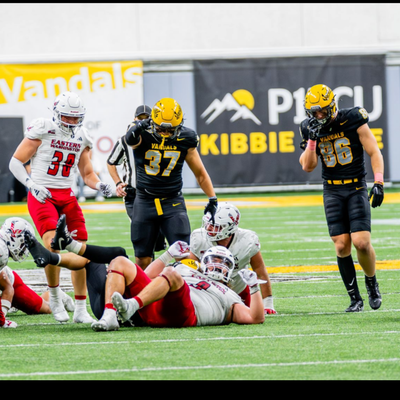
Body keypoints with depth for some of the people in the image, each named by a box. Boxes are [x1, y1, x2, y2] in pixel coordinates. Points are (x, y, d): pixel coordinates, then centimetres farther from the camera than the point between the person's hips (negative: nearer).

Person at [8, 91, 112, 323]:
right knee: (53, 243, -25)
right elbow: (16, 162, -6)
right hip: (42, 196, -5)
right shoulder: (42, 130, -9)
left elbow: (87, 173, 16)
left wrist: (100, 186, -5)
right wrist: (32, 185, -19)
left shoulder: (81, 138, 8)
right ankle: (55, 298, -4)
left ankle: (81, 310, 8)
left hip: (67, 196, 6)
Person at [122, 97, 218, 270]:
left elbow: (200, 173, 9)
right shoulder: (143, 134, -10)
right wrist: (136, 129, -59)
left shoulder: (184, 140, -4)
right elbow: (129, 140, -37)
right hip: (145, 202, 0)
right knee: (143, 260, 5)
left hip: (173, 203, 0)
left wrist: (213, 199, 4)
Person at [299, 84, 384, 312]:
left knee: (362, 242, -15)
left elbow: (374, 152, -6)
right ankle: (355, 299, 5)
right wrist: (312, 140, -15)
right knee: (342, 246, -6)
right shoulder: (310, 129, 1)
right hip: (333, 192, 3)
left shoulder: (353, 121, -10)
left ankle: (371, 281, 14)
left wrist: (378, 182, -15)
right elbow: (308, 166, -2)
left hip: (357, 188, -3)